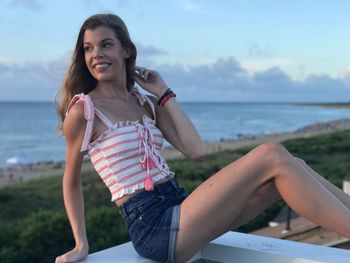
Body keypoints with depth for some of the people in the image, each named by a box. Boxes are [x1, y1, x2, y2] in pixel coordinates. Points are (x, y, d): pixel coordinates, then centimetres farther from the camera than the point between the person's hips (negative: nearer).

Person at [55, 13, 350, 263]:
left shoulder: (146, 102, 13)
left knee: (289, 164, -6)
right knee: (271, 155, -18)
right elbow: (71, 181, 6)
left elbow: (196, 149, 2)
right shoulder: (83, 110, -4)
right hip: (153, 227, -7)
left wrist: (165, 93, 6)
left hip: (179, 207, 7)